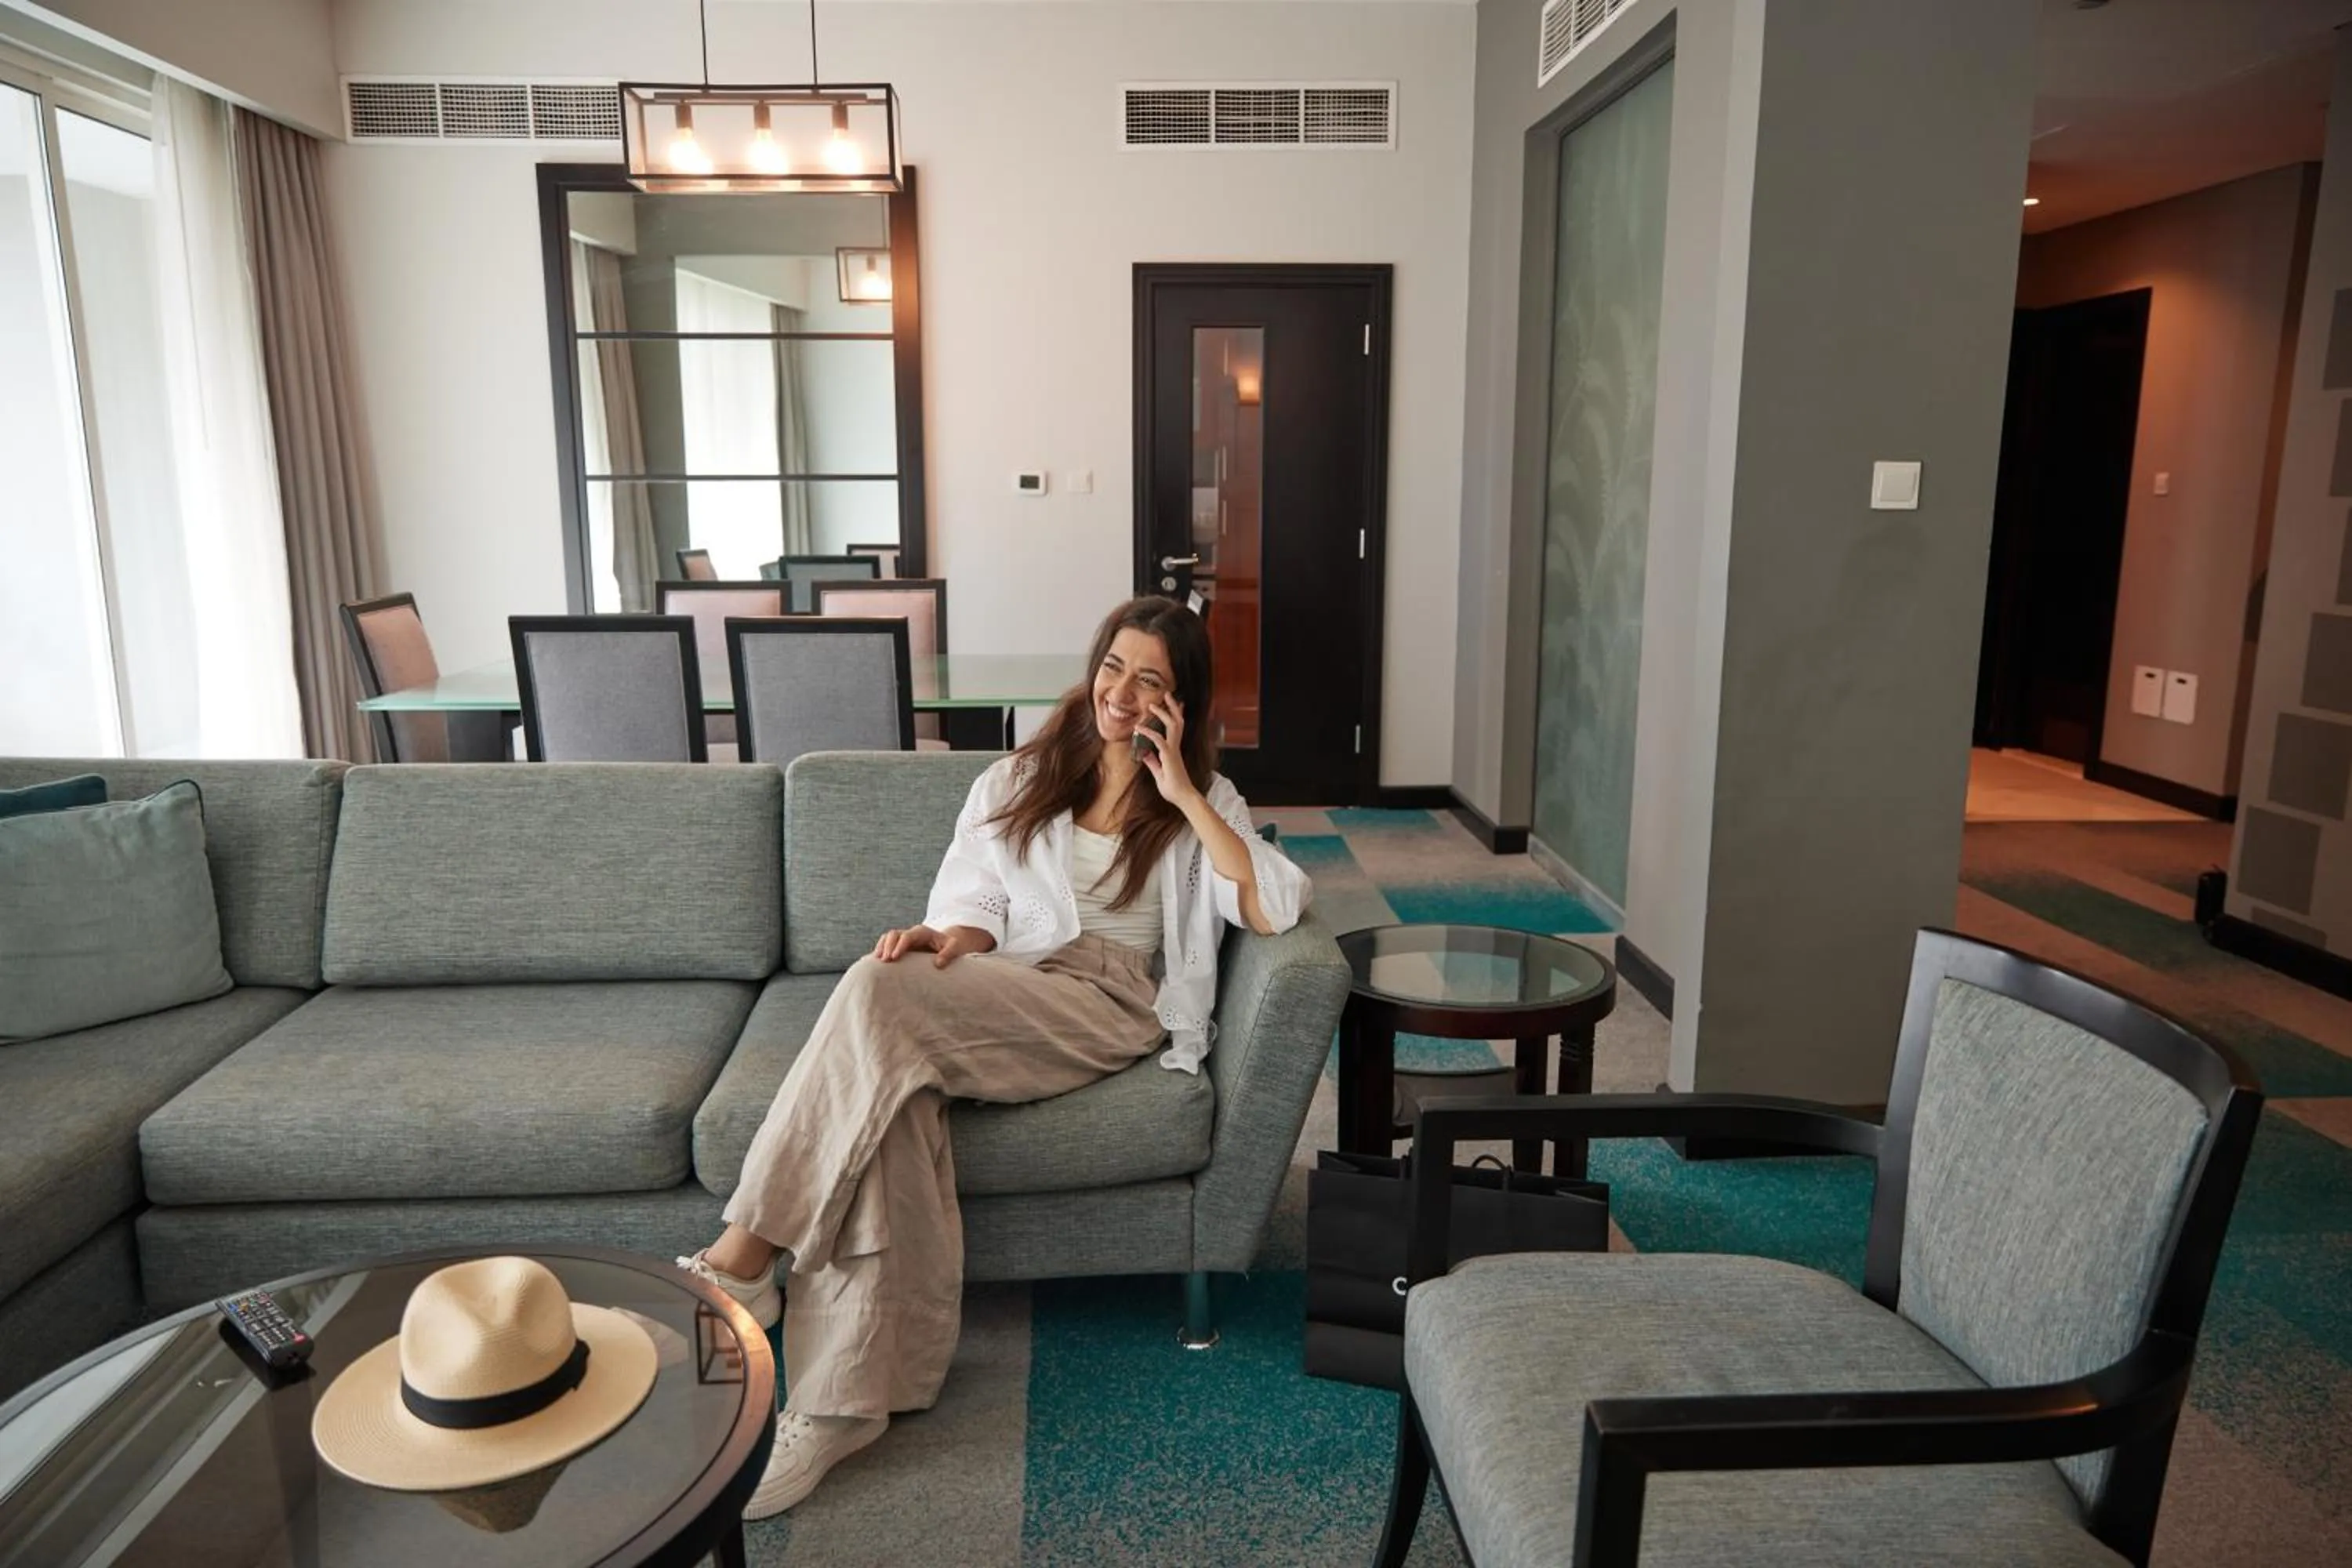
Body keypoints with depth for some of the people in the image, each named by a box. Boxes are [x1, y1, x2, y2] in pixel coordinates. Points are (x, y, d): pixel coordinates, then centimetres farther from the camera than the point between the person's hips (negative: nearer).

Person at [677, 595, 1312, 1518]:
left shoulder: (1203, 802, 13)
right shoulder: (1018, 782, 21)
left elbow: (1276, 911, -5)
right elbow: (976, 908, 12)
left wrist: (1184, 795, -7)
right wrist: (945, 940, -13)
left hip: (1109, 1008, -3)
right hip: (992, 1004, 3)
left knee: (881, 991, -31)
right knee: (892, 1093, -35)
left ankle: (743, 1260, -25)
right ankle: (846, 1399, -31)